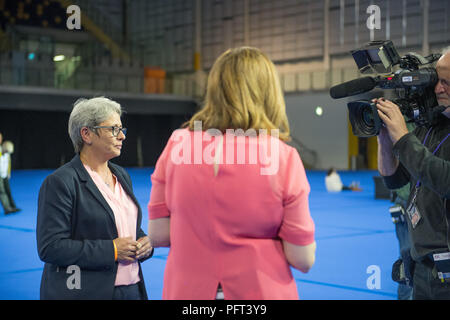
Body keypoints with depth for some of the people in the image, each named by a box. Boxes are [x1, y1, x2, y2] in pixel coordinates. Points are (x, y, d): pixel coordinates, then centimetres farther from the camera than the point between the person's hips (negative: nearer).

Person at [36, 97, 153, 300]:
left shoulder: (121, 176, 12)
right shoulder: (60, 182, -12)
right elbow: (50, 247, -18)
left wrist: (145, 242, 0)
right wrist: (111, 250, -19)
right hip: (84, 292, -7)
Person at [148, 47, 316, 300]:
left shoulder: (177, 144, -8)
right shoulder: (284, 158, -14)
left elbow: (158, 234, -4)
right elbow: (303, 260, -11)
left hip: (187, 290, 2)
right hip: (261, 291, -1)